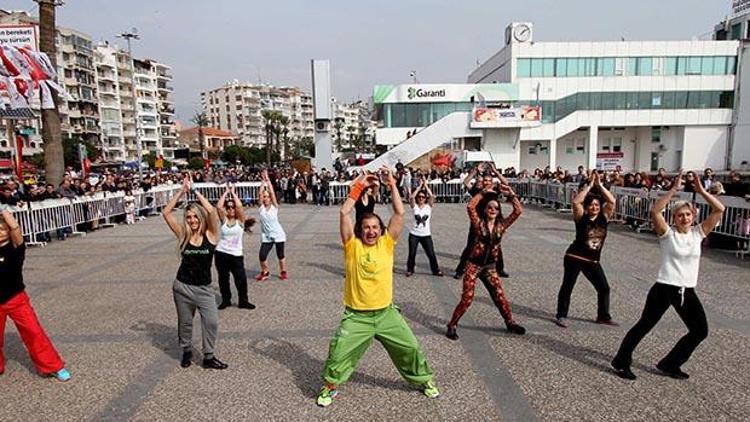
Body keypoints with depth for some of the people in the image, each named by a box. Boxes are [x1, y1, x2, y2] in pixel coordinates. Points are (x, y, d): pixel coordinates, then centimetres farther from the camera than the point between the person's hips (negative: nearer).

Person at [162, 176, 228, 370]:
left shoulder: (210, 234, -8)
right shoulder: (183, 235, -4)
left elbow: (212, 211, -24)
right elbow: (166, 213, -9)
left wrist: (194, 190, -16)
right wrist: (182, 191, -12)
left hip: (204, 288, -1)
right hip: (182, 287, 1)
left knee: (212, 322, -3)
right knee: (185, 323, 15)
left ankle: (208, 357, 16)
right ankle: (186, 352, 39)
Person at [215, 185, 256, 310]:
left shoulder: (240, 220, -3)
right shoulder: (224, 219, 3)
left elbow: (239, 206, -19)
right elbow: (218, 207, -12)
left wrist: (233, 192, -7)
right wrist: (226, 192, -6)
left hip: (236, 255, -2)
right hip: (221, 253, 2)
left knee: (241, 279, -2)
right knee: (223, 278, 12)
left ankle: (243, 301, 14)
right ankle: (225, 300, 29)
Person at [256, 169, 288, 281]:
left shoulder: (274, 207, -5)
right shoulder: (261, 208, -1)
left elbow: (272, 192, -13)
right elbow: (260, 193, -10)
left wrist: (268, 179, -12)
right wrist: (263, 180, -9)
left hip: (278, 235, -1)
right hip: (266, 236, 2)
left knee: (280, 255, 8)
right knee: (262, 256, -6)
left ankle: (283, 272, 27)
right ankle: (265, 272, 19)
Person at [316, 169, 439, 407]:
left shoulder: (386, 244, -1)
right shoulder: (352, 246, -6)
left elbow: (399, 213, -8)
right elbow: (344, 213, -15)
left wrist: (392, 185, -7)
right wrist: (359, 186, -13)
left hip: (386, 313, 2)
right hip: (357, 316, -2)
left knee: (410, 348, 9)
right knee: (338, 353, -4)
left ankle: (424, 380, 36)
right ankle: (330, 386, 25)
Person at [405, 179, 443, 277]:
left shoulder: (429, 206, 1)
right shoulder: (414, 206, -1)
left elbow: (432, 196, -16)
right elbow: (411, 197, -19)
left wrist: (426, 185, -12)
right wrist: (420, 186, -13)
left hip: (426, 234, 1)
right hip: (414, 234, 0)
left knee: (431, 254, 4)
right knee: (412, 254, 5)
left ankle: (436, 270, 20)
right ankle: (410, 269, 24)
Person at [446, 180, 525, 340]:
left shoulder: (501, 225, 2)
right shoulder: (479, 223, -6)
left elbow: (518, 211, -4)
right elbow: (470, 206, -21)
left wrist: (511, 194, -8)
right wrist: (483, 193, -13)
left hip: (490, 267, 4)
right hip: (474, 265, -3)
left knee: (500, 297, 10)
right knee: (467, 298, -6)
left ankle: (510, 323, 32)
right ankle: (452, 326, 8)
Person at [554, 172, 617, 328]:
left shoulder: (604, 217, 2)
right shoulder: (581, 217, -8)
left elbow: (612, 201, -8)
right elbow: (576, 201, -23)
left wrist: (599, 185, -9)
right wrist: (590, 185, -17)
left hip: (593, 261, 5)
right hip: (574, 257, -5)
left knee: (604, 288, 10)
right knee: (567, 287, -1)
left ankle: (603, 316, 27)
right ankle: (561, 316, 10)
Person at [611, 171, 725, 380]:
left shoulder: (698, 233, 5)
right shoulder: (667, 233, -7)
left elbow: (719, 209, -1)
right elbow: (655, 211, -25)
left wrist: (701, 191, -10)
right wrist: (674, 190, -25)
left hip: (688, 291, 5)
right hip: (664, 288, -5)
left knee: (700, 330, 10)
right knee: (644, 325, 1)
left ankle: (670, 364, 26)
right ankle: (621, 362, 14)